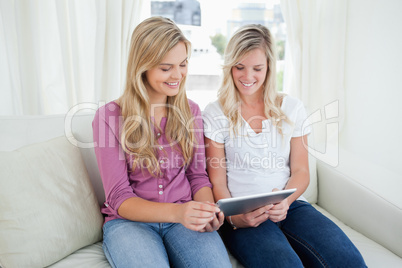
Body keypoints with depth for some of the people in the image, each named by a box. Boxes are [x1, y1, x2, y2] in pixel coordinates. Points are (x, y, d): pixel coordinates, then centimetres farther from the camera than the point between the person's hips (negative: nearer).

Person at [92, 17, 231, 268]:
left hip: (183, 217, 3)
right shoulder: (109, 117, -6)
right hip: (130, 220, -2)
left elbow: (198, 175, 9)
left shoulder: (191, 111, 6)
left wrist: (208, 210, -13)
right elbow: (118, 198, -8)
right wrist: (175, 212, -25)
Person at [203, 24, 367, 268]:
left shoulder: (291, 108, 10)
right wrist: (234, 216, -19)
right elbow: (217, 181, 0)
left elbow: (300, 171, 9)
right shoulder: (215, 114, 3)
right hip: (243, 215, -3)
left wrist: (285, 201, -12)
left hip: (291, 205, 3)